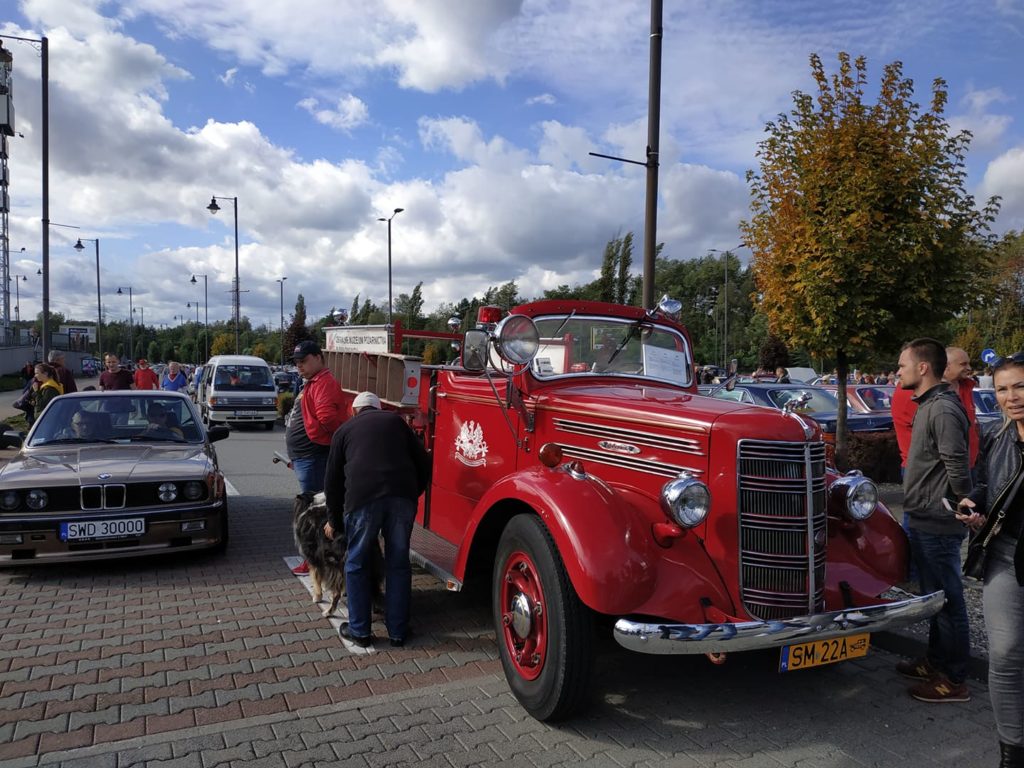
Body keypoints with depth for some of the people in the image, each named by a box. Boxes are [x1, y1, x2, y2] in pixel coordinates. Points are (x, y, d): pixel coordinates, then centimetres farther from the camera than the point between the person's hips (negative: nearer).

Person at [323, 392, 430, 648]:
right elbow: (423, 463, 18)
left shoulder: (345, 429, 22)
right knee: (398, 563, 13)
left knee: (357, 565, 15)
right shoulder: (396, 420, 24)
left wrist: (334, 520, 33)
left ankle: (359, 631, 21)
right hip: (402, 495, 2)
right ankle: (398, 632, 20)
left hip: (363, 497, -1)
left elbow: (333, 480, 24)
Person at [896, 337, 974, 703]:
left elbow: (958, 467, -22)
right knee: (935, 596, 20)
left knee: (947, 600, 2)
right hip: (925, 521, 10)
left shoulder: (943, 409, -20)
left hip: (937, 525, -10)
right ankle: (936, 663, 35)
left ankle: (953, 680, 14)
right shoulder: (929, 405, 11)